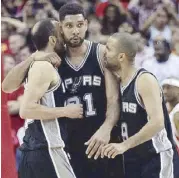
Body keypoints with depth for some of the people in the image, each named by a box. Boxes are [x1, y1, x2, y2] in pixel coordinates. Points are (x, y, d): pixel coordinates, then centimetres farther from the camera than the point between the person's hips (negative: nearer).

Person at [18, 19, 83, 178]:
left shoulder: (37, 64, 17)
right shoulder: (44, 66, -12)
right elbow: (26, 110, -21)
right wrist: (66, 111, -14)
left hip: (34, 147, 10)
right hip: (45, 149, -10)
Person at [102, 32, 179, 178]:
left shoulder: (145, 80, -18)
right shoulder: (117, 82, 7)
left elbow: (157, 123, -28)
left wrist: (125, 145, -33)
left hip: (155, 156, -8)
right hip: (131, 157, 8)